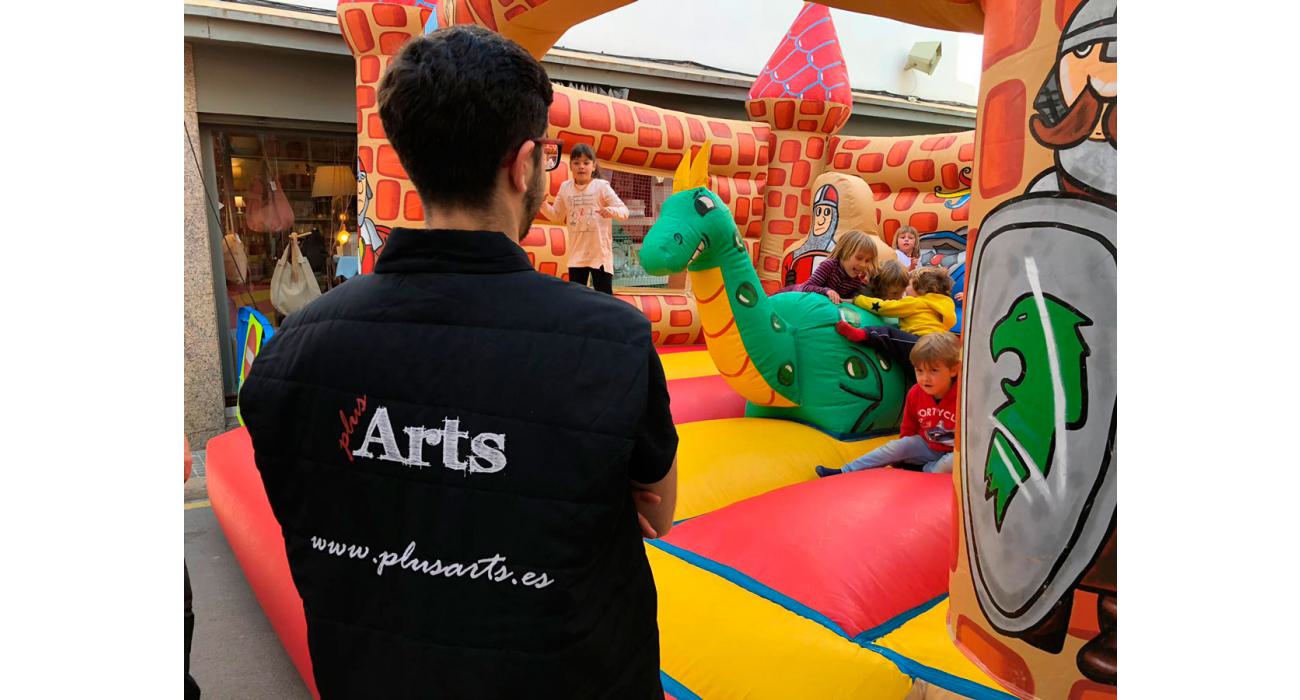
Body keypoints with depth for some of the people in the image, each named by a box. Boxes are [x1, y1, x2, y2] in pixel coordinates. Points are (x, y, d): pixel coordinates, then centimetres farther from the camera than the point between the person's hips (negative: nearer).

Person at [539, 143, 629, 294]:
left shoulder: (602, 186, -8)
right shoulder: (565, 188, 4)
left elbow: (624, 211, -11)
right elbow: (556, 216, 15)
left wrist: (612, 211, -32)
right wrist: (543, 204, -3)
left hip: (600, 253, -4)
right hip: (577, 253, 4)